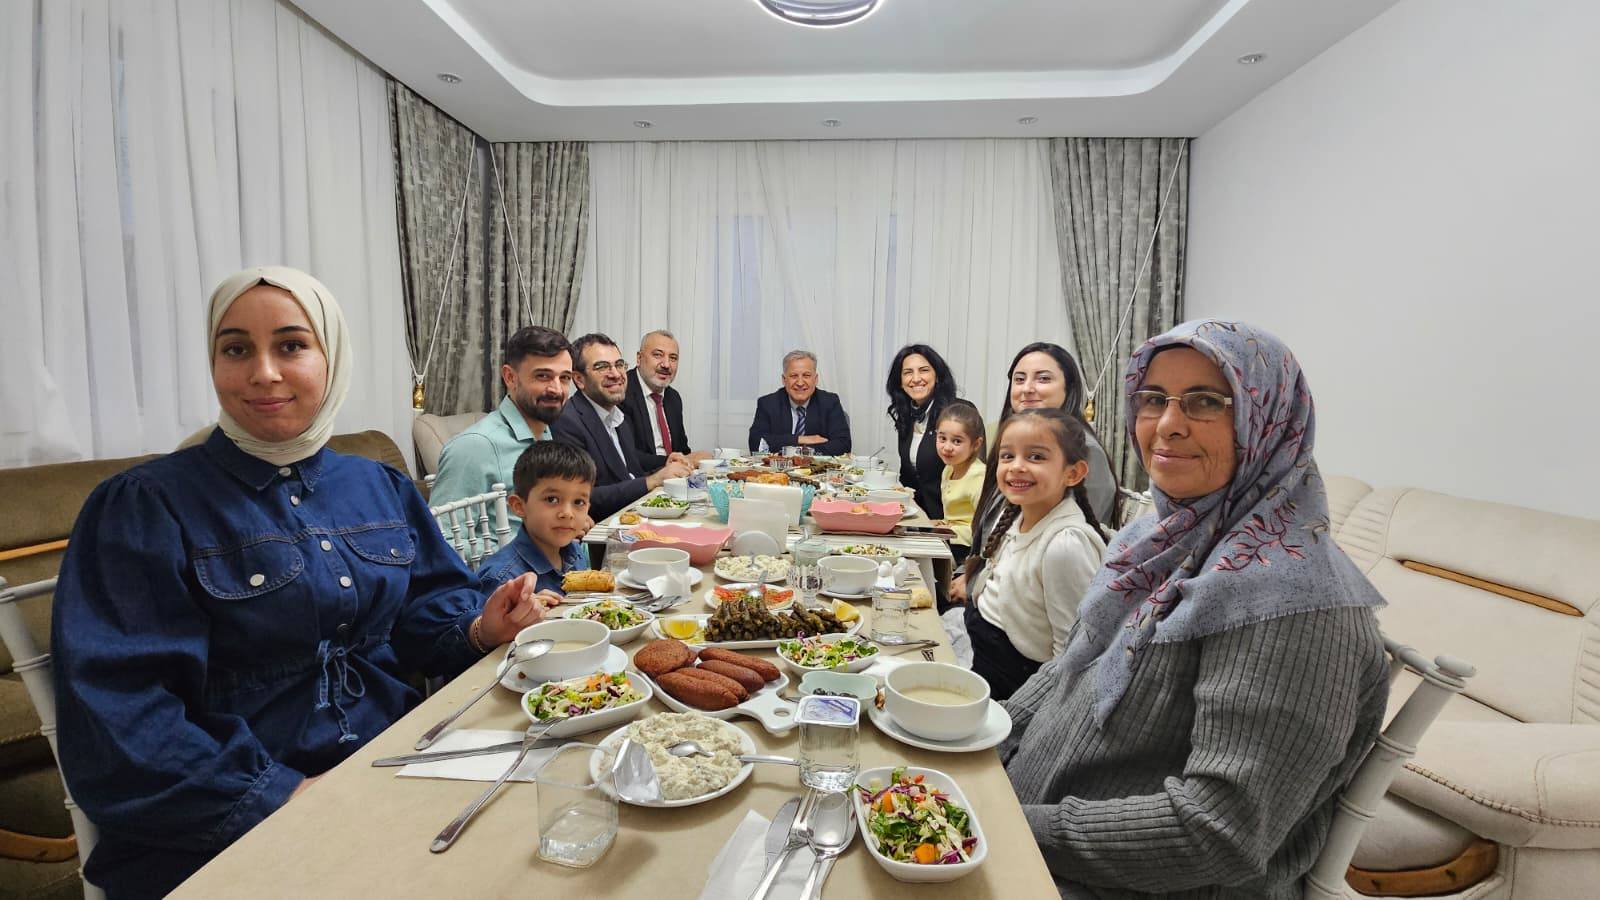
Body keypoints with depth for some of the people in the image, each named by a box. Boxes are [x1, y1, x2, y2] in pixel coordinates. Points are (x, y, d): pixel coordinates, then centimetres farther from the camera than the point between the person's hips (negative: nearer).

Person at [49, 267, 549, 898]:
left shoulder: (382, 489, 9)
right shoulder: (142, 508, -5)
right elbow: (117, 715, -11)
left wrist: (480, 629, -9)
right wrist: (289, 797, -19)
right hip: (226, 833, -4)